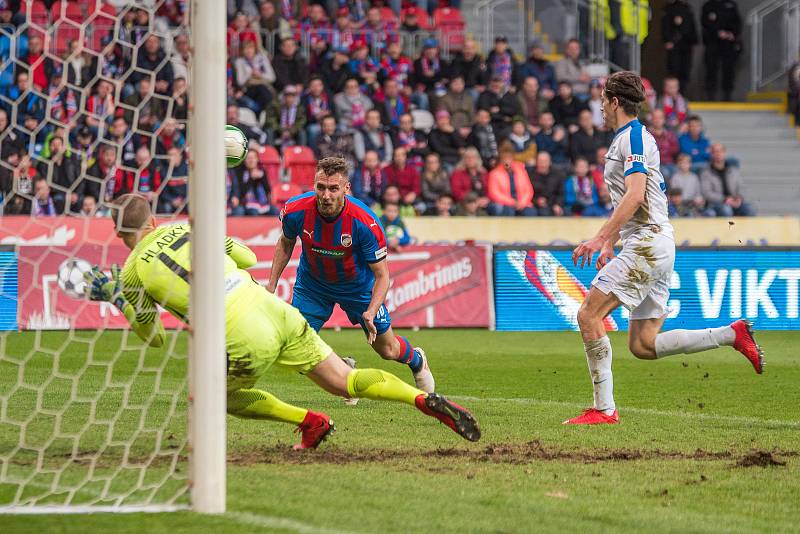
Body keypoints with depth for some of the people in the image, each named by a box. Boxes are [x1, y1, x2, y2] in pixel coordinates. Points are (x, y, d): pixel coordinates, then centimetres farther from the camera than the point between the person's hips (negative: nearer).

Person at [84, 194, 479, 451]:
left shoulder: (132, 274, 5)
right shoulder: (184, 228, 16)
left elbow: (153, 338, 17)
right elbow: (248, 258, 24)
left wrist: (113, 295, 27)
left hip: (246, 342, -5)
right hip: (276, 310, 5)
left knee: (226, 396, 27)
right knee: (343, 381, 13)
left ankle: (309, 422, 14)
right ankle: (424, 399, -6)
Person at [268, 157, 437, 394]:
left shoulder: (365, 222, -34)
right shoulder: (296, 211, -27)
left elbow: (382, 274, -23)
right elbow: (285, 244, -1)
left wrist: (371, 312, -37)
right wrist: (271, 285, -3)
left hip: (358, 287, -2)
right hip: (312, 284, 2)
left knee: (387, 350, 11)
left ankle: (416, 359, 50)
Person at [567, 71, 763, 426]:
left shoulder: (632, 137, -9)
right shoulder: (631, 138, 22)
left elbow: (635, 194, -22)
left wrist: (601, 237, -24)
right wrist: (611, 243, 30)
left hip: (647, 246, -10)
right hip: (658, 248, 10)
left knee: (589, 314, -11)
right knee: (642, 345, 5)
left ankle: (604, 409, -12)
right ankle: (732, 334, 6)